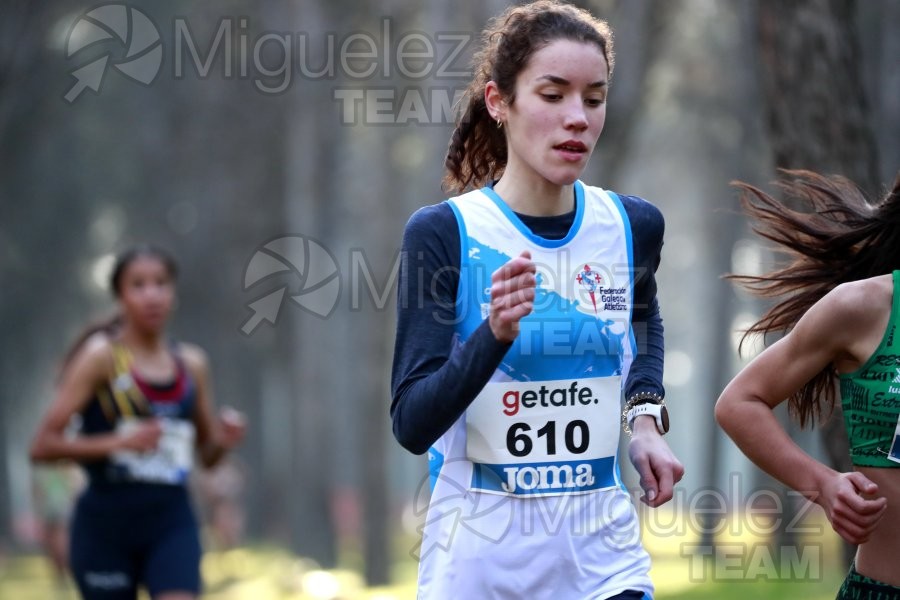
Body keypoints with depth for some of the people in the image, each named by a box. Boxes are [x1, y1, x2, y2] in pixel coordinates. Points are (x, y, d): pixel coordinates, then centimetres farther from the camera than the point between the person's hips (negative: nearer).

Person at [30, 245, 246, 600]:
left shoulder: (192, 364, 9)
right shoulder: (100, 356, -4)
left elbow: (206, 456, 21)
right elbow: (42, 446, -10)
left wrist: (223, 441, -3)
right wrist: (119, 442, -21)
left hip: (172, 521, 3)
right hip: (106, 521, -2)